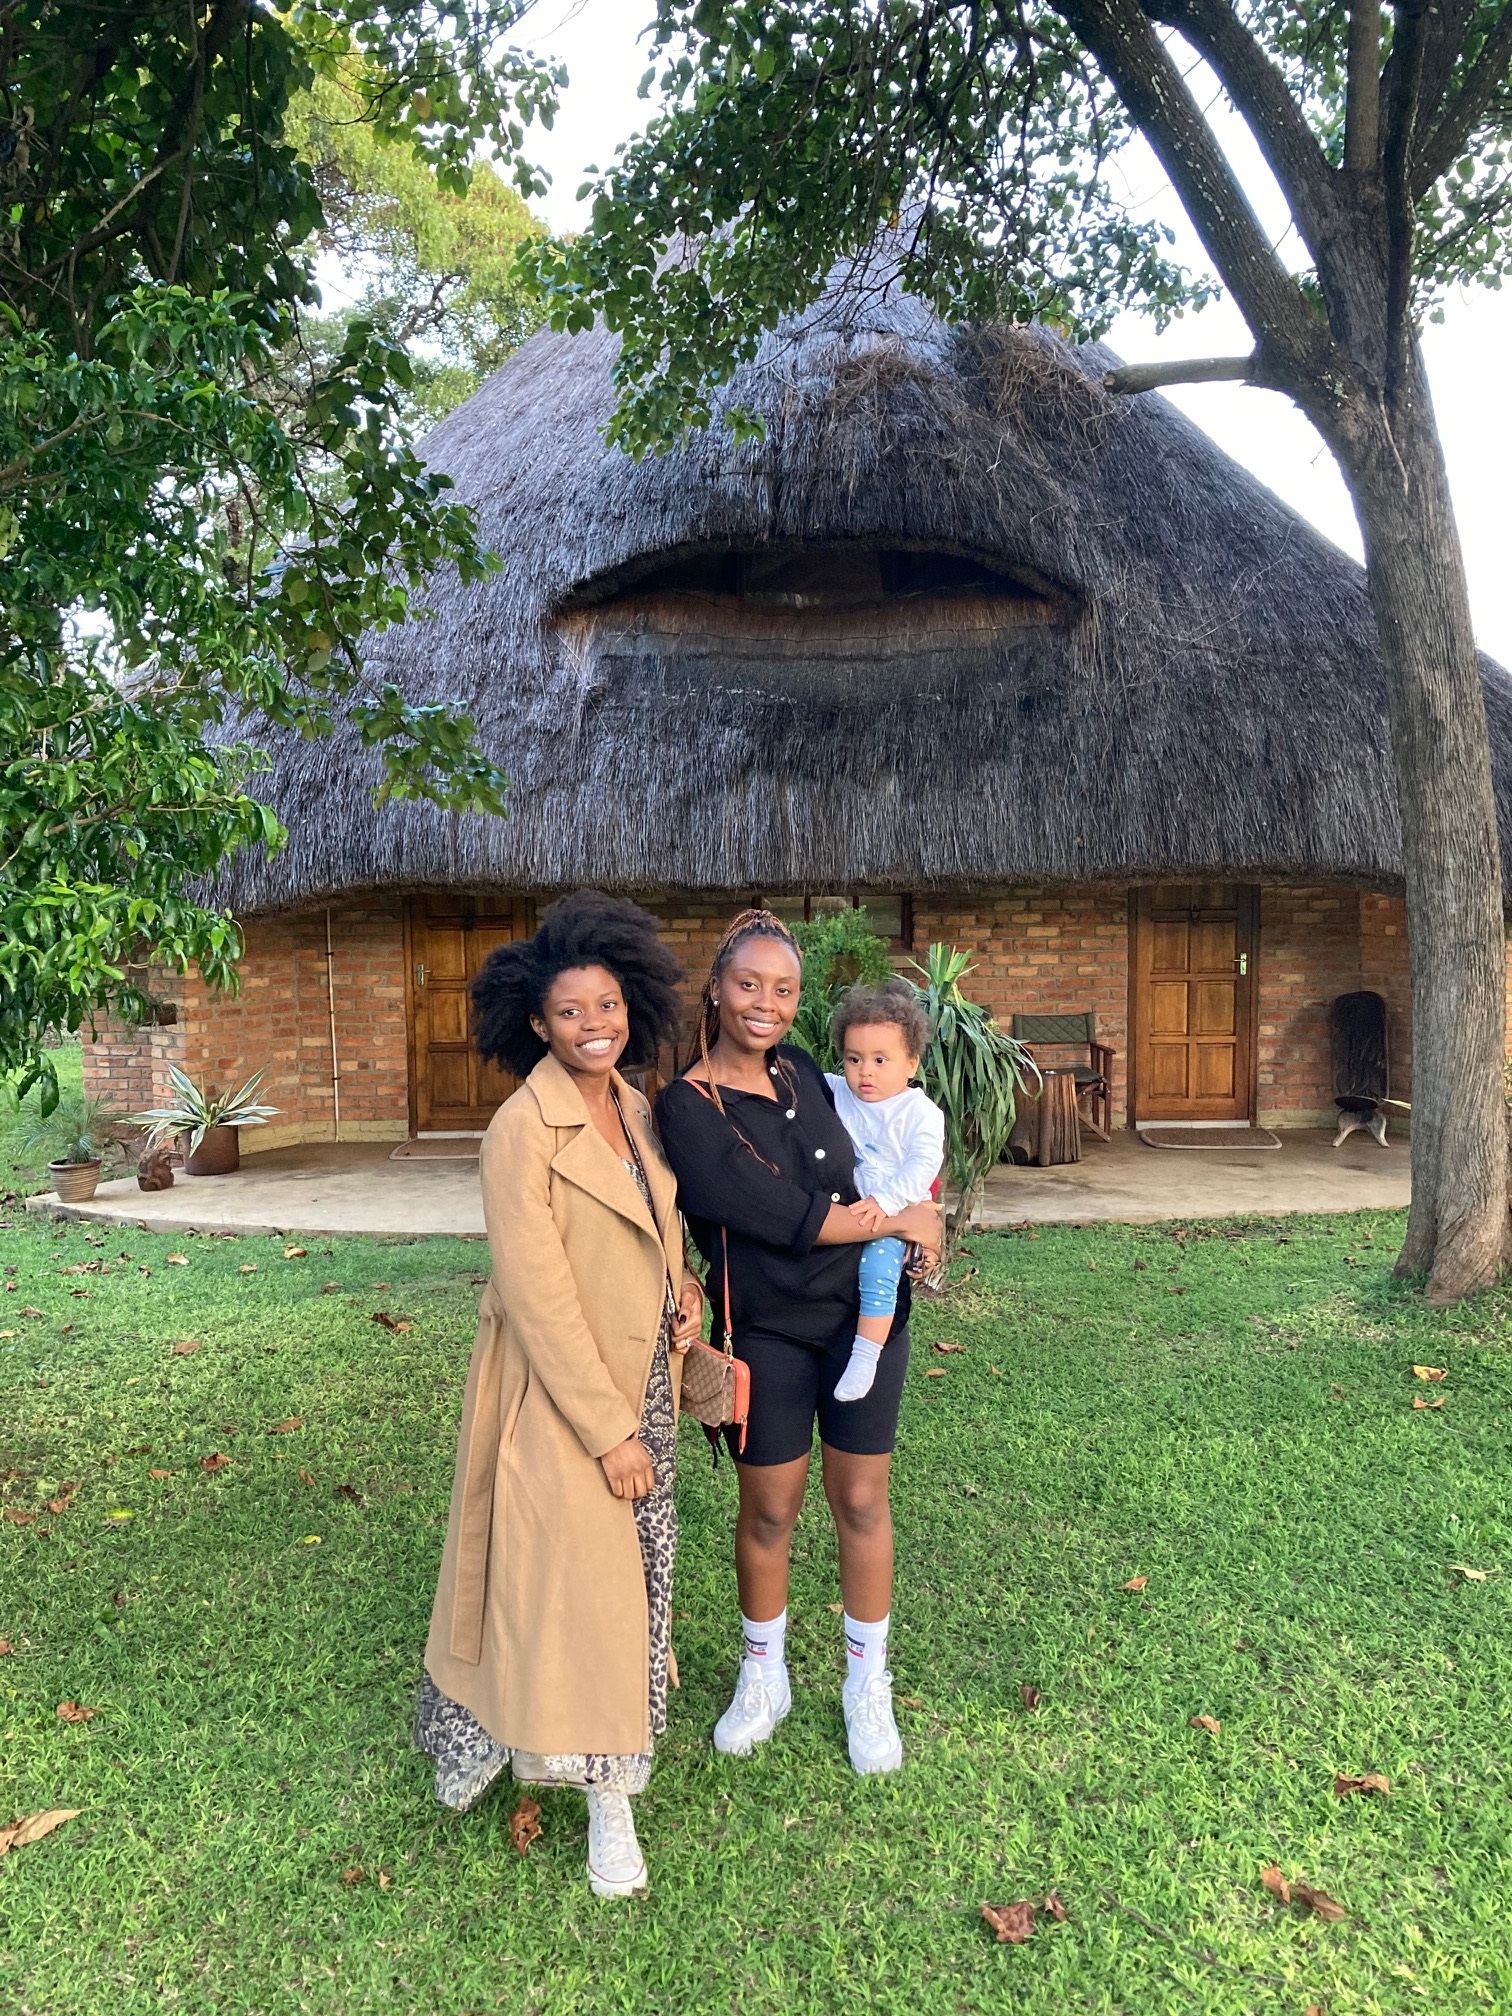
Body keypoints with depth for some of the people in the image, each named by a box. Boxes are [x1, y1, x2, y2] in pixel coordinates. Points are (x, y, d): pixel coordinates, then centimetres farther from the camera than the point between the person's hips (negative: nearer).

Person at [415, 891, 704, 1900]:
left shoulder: (637, 1108, 3)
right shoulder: (523, 1130, -20)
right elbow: (538, 1296, -21)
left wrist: (684, 1283, -1)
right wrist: (609, 1430, -18)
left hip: (640, 1380, 7)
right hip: (558, 1393, -7)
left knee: (638, 1570, 17)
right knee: (572, 1577, 3)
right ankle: (608, 1794, 27)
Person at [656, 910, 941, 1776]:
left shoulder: (803, 1070, 2)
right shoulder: (689, 1108, -15)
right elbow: (784, 1216, -21)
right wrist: (896, 1220, -13)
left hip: (864, 1313, 4)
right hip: (768, 1332, -4)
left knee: (862, 1502, 12)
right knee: (769, 1510, 10)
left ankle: (869, 1685, 32)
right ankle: (764, 1679, 36)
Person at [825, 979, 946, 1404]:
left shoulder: (920, 1112, -7)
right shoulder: (834, 1093, 7)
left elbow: (923, 1165, -18)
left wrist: (884, 1202, -29)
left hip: (895, 1214, -6)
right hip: (840, 1211, 7)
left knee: (877, 1267, -30)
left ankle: (865, 1356, -23)